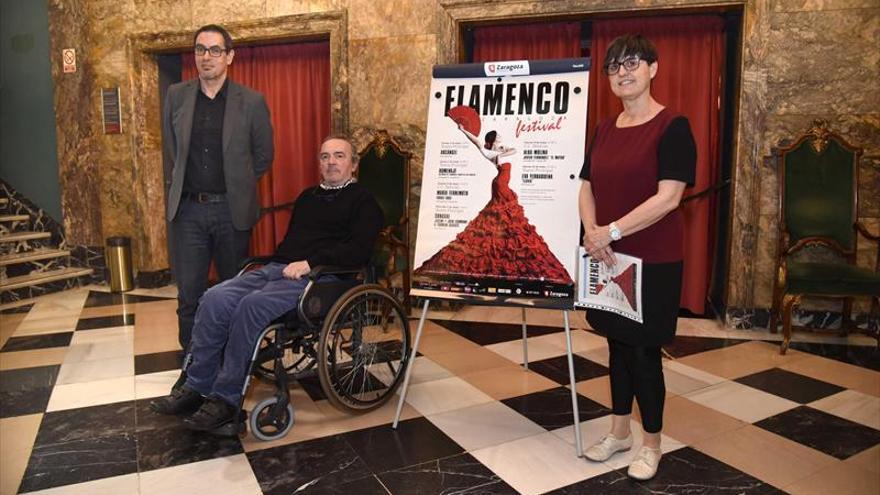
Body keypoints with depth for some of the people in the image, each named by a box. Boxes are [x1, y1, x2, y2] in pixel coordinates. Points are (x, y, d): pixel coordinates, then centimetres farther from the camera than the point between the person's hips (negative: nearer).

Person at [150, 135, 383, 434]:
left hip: (314, 277, -7)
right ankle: (196, 387, -7)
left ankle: (226, 400, -21)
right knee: (215, 299, -15)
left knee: (253, 305, -31)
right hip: (276, 269, 7)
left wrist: (309, 262, -18)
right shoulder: (308, 197, 28)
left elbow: (358, 251, -10)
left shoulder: (363, 201, 5)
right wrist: (279, 264, 6)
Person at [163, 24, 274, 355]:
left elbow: (264, 155, 6)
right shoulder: (177, 96, 6)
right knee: (189, 294, 4)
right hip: (188, 209, 2)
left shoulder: (251, 102, -3)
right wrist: (176, 194, 14)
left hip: (232, 210, -2)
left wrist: (239, 187, 8)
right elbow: (170, 152, 16)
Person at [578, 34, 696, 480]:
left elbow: (669, 196, -18)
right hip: (608, 258, 6)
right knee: (618, 345, 15)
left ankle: (651, 444, 24)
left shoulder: (672, 126, -9)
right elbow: (586, 187, 9)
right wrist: (591, 232, -9)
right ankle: (619, 431, 33)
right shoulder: (605, 130, 10)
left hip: (652, 261, -6)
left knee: (643, 351, 3)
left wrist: (611, 231, -20)